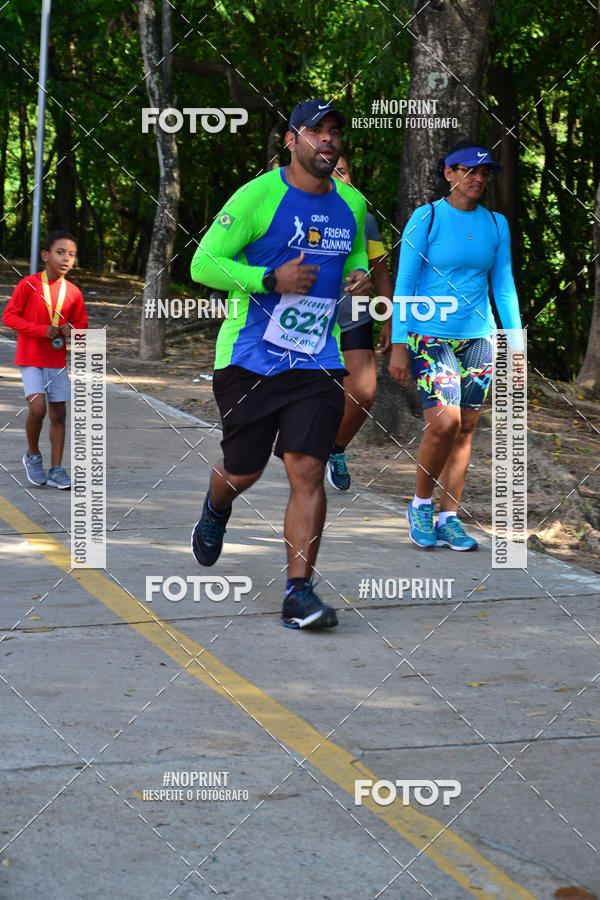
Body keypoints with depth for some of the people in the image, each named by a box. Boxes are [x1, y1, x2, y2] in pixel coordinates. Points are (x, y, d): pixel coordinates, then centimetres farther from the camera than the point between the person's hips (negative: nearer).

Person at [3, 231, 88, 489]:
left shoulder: (73, 293, 1)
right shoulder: (29, 284, -10)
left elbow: (81, 324, 14)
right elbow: (9, 316, -11)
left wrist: (71, 330, -11)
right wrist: (44, 330, -19)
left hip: (58, 360, 4)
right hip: (30, 358, -4)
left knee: (59, 414, 3)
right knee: (37, 407, -19)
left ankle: (56, 470, 11)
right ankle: (32, 455, 6)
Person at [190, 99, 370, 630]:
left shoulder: (352, 204, 8)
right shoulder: (258, 196, -9)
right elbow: (203, 264, -9)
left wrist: (361, 275, 6)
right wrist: (271, 279, -20)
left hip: (317, 362, 3)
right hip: (250, 360, -3)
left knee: (307, 471, -10)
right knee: (243, 472, 9)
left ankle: (299, 593, -6)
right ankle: (215, 512, 47)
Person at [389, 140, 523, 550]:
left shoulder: (496, 224, 8)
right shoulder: (426, 218, -3)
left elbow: (504, 287, 13)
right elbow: (404, 284, -3)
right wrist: (399, 345, -8)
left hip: (478, 338, 4)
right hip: (430, 337, -4)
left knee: (465, 429, 2)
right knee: (444, 423, -16)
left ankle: (449, 519, 11)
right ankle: (421, 504, 5)